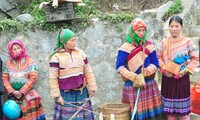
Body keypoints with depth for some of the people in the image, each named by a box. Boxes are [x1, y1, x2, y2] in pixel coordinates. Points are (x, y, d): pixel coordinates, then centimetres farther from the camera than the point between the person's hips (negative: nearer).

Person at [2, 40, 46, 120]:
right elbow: (5, 79, 5)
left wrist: (22, 92, -12)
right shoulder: (8, 63, 8)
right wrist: (12, 92, -9)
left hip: (28, 96, -3)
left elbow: (33, 78, -9)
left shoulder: (29, 61, -1)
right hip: (13, 97, 3)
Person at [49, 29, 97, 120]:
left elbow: (88, 72, 7)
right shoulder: (56, 57, -9)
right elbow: (53, 78, -8)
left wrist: (92, 88, 5)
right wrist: (57, 95, -10)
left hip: (81, 93, 4)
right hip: (66, 94, -4)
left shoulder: (80, 53, 3)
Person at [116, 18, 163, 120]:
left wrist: (147, 71, -14)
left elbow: (155, 63, 6)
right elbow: (119, 67, -8)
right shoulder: (125, 47, -5)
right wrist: (133, 77, -17)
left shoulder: (149, 46, 6)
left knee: (150, 112, 2)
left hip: (149, 84, 3)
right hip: (132, 85, -3)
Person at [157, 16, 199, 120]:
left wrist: (186, 70, -13)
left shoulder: (188, 42, -5)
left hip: (182, 78, -2)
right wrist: (164, 69, -10)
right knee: (169, 108, 12)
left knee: (183, 108, 4)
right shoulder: (163, 42, 2)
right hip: (168, 78, 2)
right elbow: (158, 58, 5)